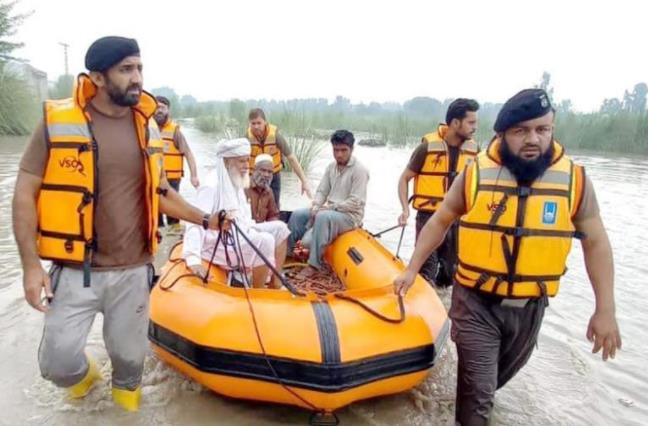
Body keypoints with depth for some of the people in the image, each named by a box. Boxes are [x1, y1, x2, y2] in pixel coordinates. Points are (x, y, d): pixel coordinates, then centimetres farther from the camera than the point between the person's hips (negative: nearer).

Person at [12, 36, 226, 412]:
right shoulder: (58, 121, -8)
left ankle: (126, 392, 48)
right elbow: (25, 194, -4)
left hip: (133, 270, 3)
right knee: (58, 363, 3)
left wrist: (205, 220, 10)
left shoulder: (147, 127, 3)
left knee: (130, 356, 13)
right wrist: (31, 265, -9)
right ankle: (83, 374, 40)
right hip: (75, 271, -2)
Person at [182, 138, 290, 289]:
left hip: (237, 236, 10)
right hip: (219, 243, -10)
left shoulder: (236, 184, 12)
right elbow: (196, 223, -27)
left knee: (279, 228, 2)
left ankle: (275, 285, 4)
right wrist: (193, 259, -37)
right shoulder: (212, 187, -17)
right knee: (265, 241, -28)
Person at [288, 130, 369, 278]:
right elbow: (321, 191, 10)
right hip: (329, 210, 8)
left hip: (350, 215, -7)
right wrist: (316, 206, -11)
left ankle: (314, 264, -30)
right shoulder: (331, 167, 8)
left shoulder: (359, 170, -14)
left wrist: (330, 207, -19)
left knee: (323, 217, -36)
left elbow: (355, 203, -19)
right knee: (297, 214, -5)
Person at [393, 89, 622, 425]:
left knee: (504, 372, 26)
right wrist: (412, 269, -2)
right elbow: (440, 221, 0)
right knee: (476, 388, 2)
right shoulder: (476, 173, -10)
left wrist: (605, 310, -3)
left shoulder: (573, 178, -7)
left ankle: (479, 398, 56)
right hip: (476, 302, -3)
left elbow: (595, 242, -1)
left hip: (529, 307, 3)